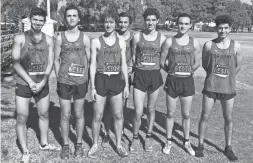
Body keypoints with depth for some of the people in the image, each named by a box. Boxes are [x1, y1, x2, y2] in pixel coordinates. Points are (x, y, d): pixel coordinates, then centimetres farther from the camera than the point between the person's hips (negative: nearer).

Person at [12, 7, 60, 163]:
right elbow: (16, 63, -9)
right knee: (22, 119, 1)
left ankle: (44, 143, 36)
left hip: (42, 84, 3)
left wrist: (42, 83, -12)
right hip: (24, 84, -3)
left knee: (44, 115, 16)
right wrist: (30, 82, -16)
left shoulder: (48, 40, 2)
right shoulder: (20, 38, -5)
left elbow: (50, 63, -1)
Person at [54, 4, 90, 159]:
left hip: (80, 82, 0)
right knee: (65, 115, 6)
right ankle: (66, 145, 22)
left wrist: (87, 79, 1)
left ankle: (79, 144, 25)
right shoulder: (60, 38, 2)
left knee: (79, 114, 9)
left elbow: (89, 60, 4)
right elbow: (56, 60, 7)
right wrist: (59, 78, 3)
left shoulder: (85, 38, 0)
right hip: (64, 82, 0)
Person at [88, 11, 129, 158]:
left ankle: (119, 145, 23)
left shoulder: (121, 42, 5)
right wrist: (92, 87, -5)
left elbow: (124, 64, 8)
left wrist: (126, 84, 4)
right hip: (101, 80, -2)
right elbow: (93, 65, -1)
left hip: (116, 80, 2)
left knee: (118, 115, 7)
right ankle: (95, 145, 21)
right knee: (97, 116, 4)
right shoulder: (96, 42, -1)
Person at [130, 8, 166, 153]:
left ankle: (149, 137, 31)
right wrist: (137, 69, 6)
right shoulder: (137, 36, 1)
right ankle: (135, 138, 18)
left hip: (155, 76, 1)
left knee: (151, 109, 12)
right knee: (138, 112, -4)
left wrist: (154, 71, 3)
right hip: (140, 76, -1)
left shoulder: (162, 38, 1)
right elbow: (133, 56, 10)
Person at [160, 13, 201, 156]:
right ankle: (169, 142, 24)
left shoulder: (194, 43, 1)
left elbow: (197, 64, 9)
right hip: (172, 81, -1)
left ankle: (187, 142, 26)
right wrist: (174, 73, 8)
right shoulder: (169, 41, -3)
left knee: (186, 115, 9)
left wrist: (185, 73, 11)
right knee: (170, 114, 8)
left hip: (188, 81, 1)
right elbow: (162, 61, 3)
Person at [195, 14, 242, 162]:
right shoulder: (209, 45, -4)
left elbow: (238, 66, 9)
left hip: (229, 88, 1)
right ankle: (201, 145, 19)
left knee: (229, 119, 9)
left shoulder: (236, 46, -2)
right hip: (210, 87, -1)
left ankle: (228, 148, 25)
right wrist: (214, 76, 11)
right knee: (205, 116, 4)